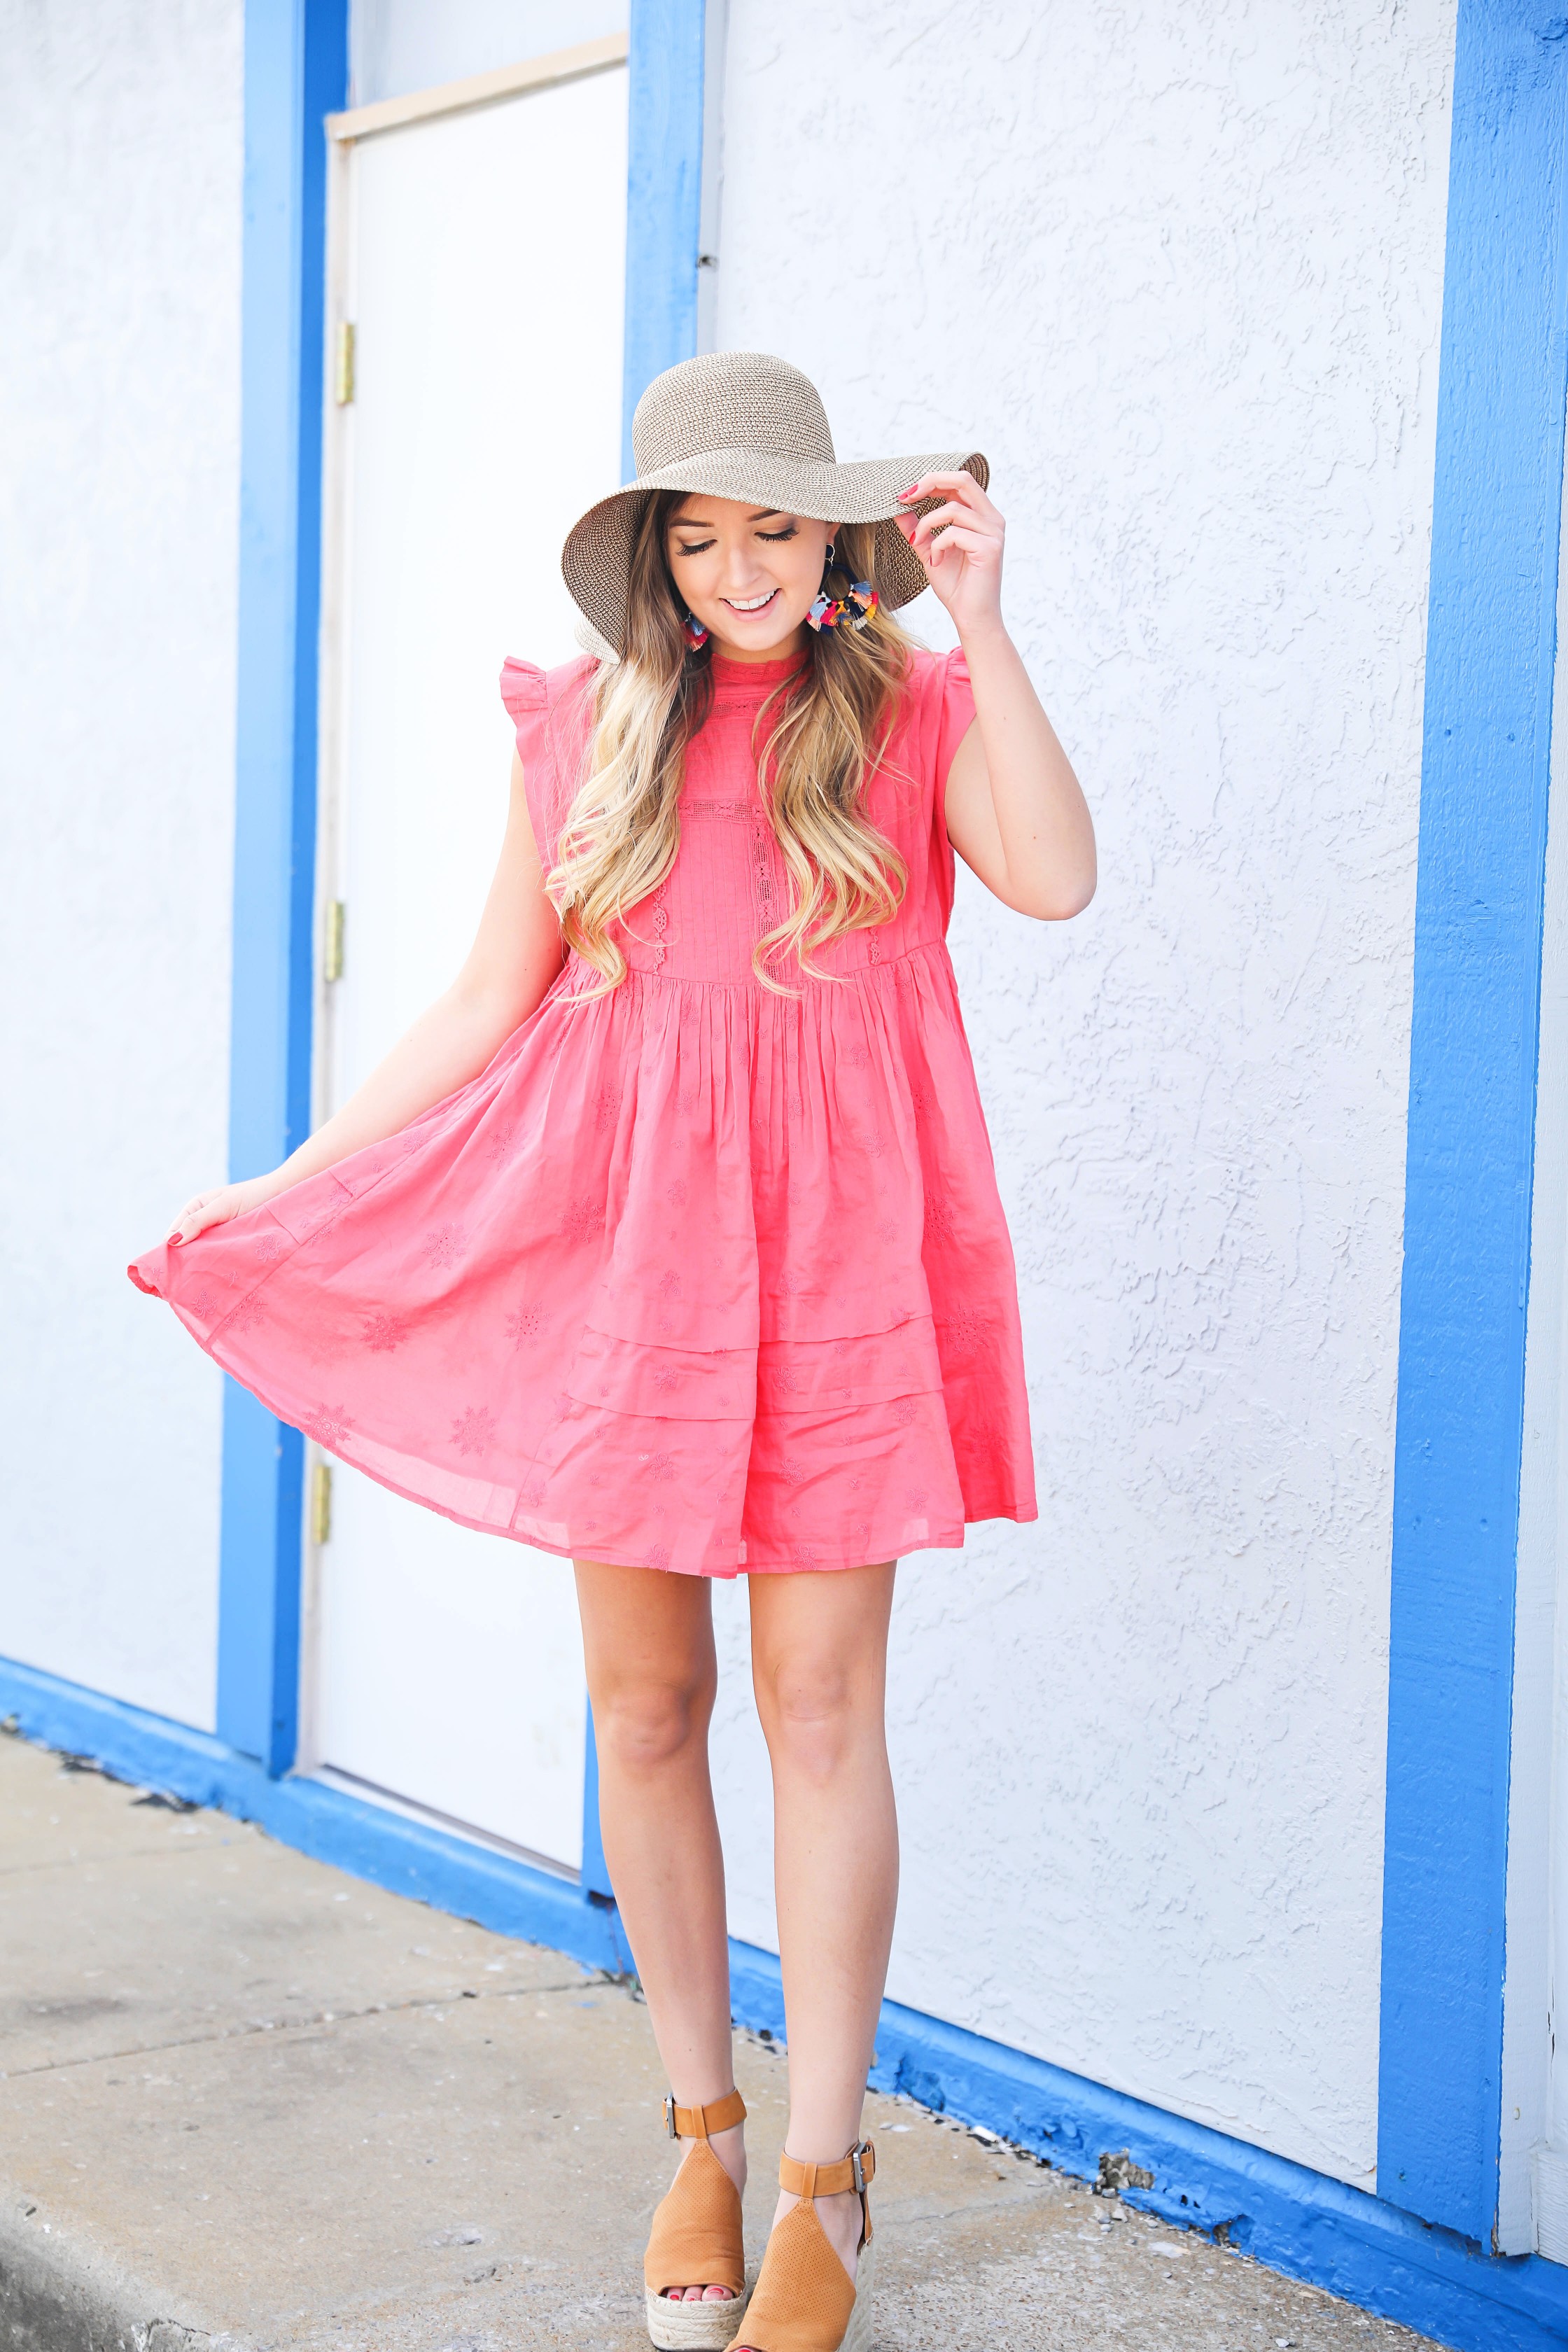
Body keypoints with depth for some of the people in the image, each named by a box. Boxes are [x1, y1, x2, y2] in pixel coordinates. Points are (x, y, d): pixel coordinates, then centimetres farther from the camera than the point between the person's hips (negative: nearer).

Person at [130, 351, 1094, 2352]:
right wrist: (283, 1190, 10)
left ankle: (820, 2188, 9)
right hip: (621, 1253, 2)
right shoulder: (588, 730, 9)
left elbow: (1053, 880, -14)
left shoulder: (910, 708, 5)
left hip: (833, 1261, -2)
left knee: (820, 1707, -2)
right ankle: (699, 2135, 23)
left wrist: (980, 624, -14)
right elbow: (484, 1013, 12)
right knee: (643, 1705, 6)